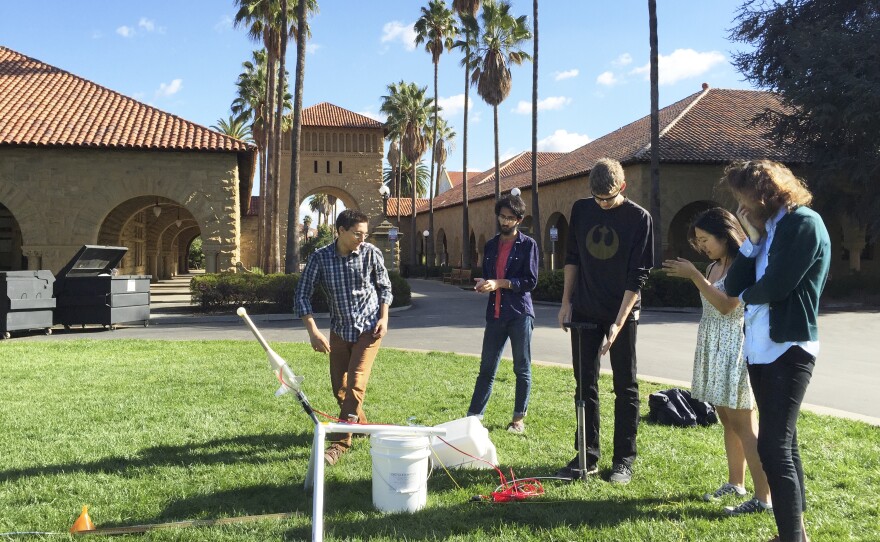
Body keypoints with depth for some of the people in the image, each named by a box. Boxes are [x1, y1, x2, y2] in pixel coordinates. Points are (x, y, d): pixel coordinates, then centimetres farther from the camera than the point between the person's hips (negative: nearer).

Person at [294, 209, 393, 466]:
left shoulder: (371, 254, -12)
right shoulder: (320, 258, -13)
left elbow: (384, 287, 3)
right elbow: (302, 295, -10)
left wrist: (384, 318, -7)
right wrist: (313, 331, -18)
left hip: (368, 328, -2)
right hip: (339, 329, 3)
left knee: (355, 383, -14)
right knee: (339, 387, 11)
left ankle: (340, 442, -8)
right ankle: (361, 424, 37)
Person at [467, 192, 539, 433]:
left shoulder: (528, 244, -3)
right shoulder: (491, 245, 14)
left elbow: (531, 281, -9)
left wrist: (500, 283, -16)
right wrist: (483, 284, -2)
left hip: (520, 314, -5)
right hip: (495, 313, 5)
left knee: (522, 369, 6)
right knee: (486, 368, 7)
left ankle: (518, 418, 16)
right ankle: (474, 415, 11)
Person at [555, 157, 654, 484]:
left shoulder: (639, 218, -10)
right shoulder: (581, 210, 2)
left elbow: (637, 276, -12)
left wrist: (618, 323, -18)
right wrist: (567, 303, 5)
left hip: (622, 312, -4)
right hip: (584, 311, 4)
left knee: (625, 388, 4)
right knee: (585, 385, 8)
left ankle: (624, 460, 14)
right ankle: (588, 456, 19)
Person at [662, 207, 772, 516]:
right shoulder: (714, 267, 13)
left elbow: (725, 305, -22)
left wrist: (694, 275, -21)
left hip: (735, 348, -8)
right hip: (713, 349, 8)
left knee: (743, 424, -8)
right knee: (727, 420, 14)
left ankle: (763, 498, -3)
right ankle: (735, 483, 25)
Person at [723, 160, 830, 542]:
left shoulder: (803, 223, -11)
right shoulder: (768, 228, 15)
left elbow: (776, 287, -20)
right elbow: (734, 287, 7)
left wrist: (747, 295, 1)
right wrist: (752, 241, -2)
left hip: (788, 348, -9)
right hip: (761, 347, 9)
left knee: (773, 447, -10)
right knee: (783, 443, 16)